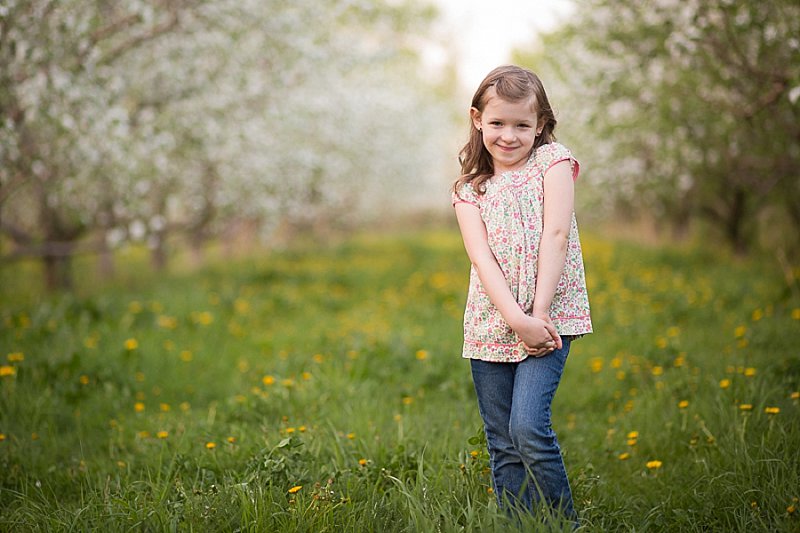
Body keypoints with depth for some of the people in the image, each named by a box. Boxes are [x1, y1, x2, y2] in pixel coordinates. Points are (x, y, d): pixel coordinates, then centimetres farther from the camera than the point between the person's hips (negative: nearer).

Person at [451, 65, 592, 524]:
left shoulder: (552, 160, 2)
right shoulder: (469, 189, 9)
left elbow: (556, 235, -8)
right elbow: (482, 257, -5)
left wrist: (539, 312, -16)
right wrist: (517, 319, -19)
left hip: (549, 318, -4)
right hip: (491, 326, 4)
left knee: (528, 429, -16)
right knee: (503, 448, 5)